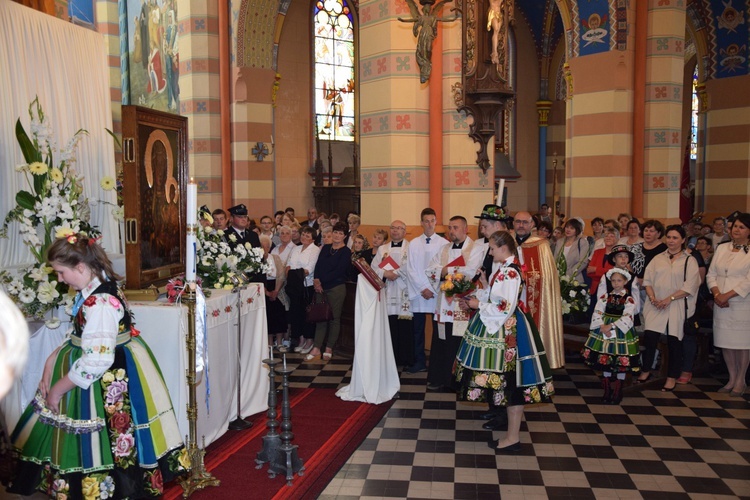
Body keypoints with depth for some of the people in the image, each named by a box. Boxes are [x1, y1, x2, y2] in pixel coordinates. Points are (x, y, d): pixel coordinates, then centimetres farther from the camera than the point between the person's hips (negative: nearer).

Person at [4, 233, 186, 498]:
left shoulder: (99, 303, -27)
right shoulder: (93, 290, 3)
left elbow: (95, 361, -28)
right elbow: (77, 337, 12)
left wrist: (58, 389, -17)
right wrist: (51, 361, 2)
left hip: (111, 379, -10)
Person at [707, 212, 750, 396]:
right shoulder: (722, 248, 11)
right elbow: (711, 274, 8)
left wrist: (727, 295, -17)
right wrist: (716, 294, -7)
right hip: (721, 305, 5)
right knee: (725, 341, 9)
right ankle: (732, 379, 21)